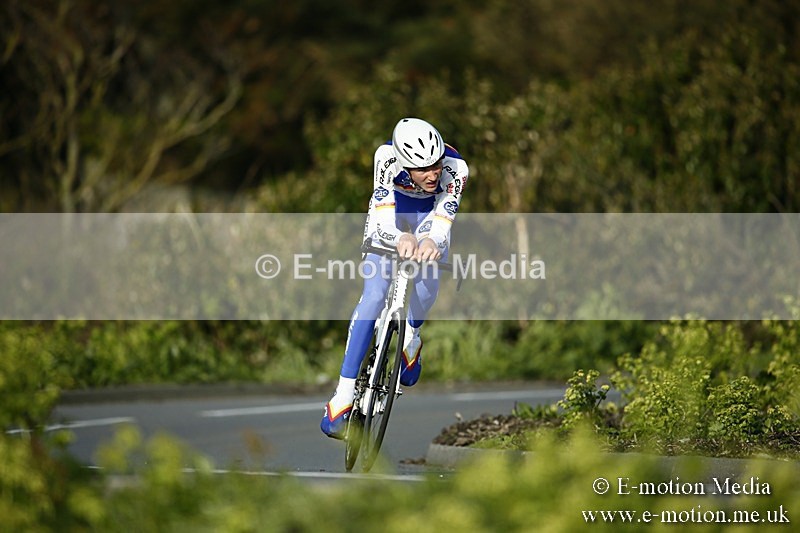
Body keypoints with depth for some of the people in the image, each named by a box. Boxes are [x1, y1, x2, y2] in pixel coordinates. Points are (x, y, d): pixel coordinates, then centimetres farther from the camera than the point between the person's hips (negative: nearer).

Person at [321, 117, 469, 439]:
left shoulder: (455, 169, -35)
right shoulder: (387, 157, -36)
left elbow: (442, 223, -44)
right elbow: (381, 220, -43)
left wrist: (430, 241, -67)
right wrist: (400, 239, -64)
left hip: (430, 212, 1)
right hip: (392, 208, -1)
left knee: (427, 288, -25)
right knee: (373, 297, -19)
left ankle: (410, 336, 11)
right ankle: (344, 395, -20)